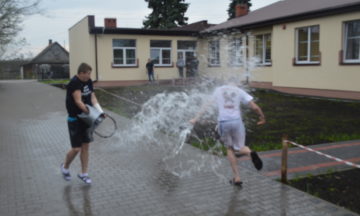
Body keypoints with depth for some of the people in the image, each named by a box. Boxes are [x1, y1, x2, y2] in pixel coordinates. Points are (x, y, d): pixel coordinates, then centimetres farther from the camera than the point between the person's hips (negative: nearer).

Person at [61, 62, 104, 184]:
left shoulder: (88, 82, 5)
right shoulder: (74, 83, -18)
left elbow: (93, 97, 4)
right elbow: (78, 102, -25)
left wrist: (99, 111, -11)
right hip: (75, 120, -7)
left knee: (86, 146, 10)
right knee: (77, 148, -3)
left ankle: (83, 173, 23)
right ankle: (65, 166, 27)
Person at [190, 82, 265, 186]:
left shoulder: (218, 90, 16)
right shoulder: (239, 91, 12)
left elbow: (206, 106, 15)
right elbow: (255, 107, 5)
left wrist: (196, 119, 20)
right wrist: (262, 117, 21)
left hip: (223, 122, 0)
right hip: (236, 121, 0)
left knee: (229, 148, 18)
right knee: (238, 149, 14)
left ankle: (237, 177, 14)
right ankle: (249, 152, -23)